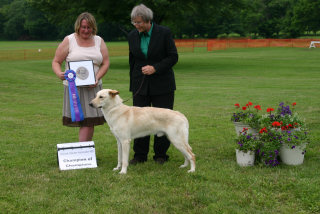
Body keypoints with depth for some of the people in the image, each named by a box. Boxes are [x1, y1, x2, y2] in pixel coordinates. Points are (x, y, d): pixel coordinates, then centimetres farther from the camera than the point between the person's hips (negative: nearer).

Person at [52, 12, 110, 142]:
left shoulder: (99, 41, 10)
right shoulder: (69, 41, 1)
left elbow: (105, 63, 8)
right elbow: (56, 62, 2)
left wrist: (97, 78, -9)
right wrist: (59, 74, -19)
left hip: (93, 87, 3)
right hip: (74, 87, -3)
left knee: (90, 121, 0)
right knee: (84, 122, -7)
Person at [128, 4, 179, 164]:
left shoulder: (164, 33, -7)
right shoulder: (132, 36, 5)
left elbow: (173, 57, -6)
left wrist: (155, 68, -17)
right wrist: (133, 84, 15)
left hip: (162, 84, -3)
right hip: (140, 85, 3)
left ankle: (160, 154, 13)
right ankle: (139, 155, 10)